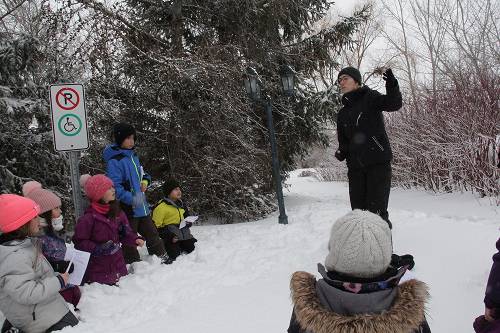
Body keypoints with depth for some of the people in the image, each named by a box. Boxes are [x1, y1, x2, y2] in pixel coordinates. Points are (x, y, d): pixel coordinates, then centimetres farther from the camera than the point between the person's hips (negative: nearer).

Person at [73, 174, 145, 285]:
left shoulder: (117, 212, 3)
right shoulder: (89, 217, -15)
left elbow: (125, 234, 10)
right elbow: (79, 242, -13)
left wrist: (135, 239, -9)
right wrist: (97, 249, -24)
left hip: (117, 264, 6)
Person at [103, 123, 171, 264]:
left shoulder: (133, 155, 11)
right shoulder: (114, 161, -16)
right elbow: (115, 187, -23)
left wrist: (145, 181, 3)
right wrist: (131, 199, -31)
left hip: (142, 207, 8)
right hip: (128, 210, -8)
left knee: (152, 234, 19)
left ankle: (163, 258, 31)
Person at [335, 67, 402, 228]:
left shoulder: (369, 97, 2)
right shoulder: (343, 113, 18)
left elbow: (394, 104, -15)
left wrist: (392, 87, -34)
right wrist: (341, 153, -3)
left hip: (378, 162, -6)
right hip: (356, 166, 6)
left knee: (377, 210, -12)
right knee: (358, 210, 6)